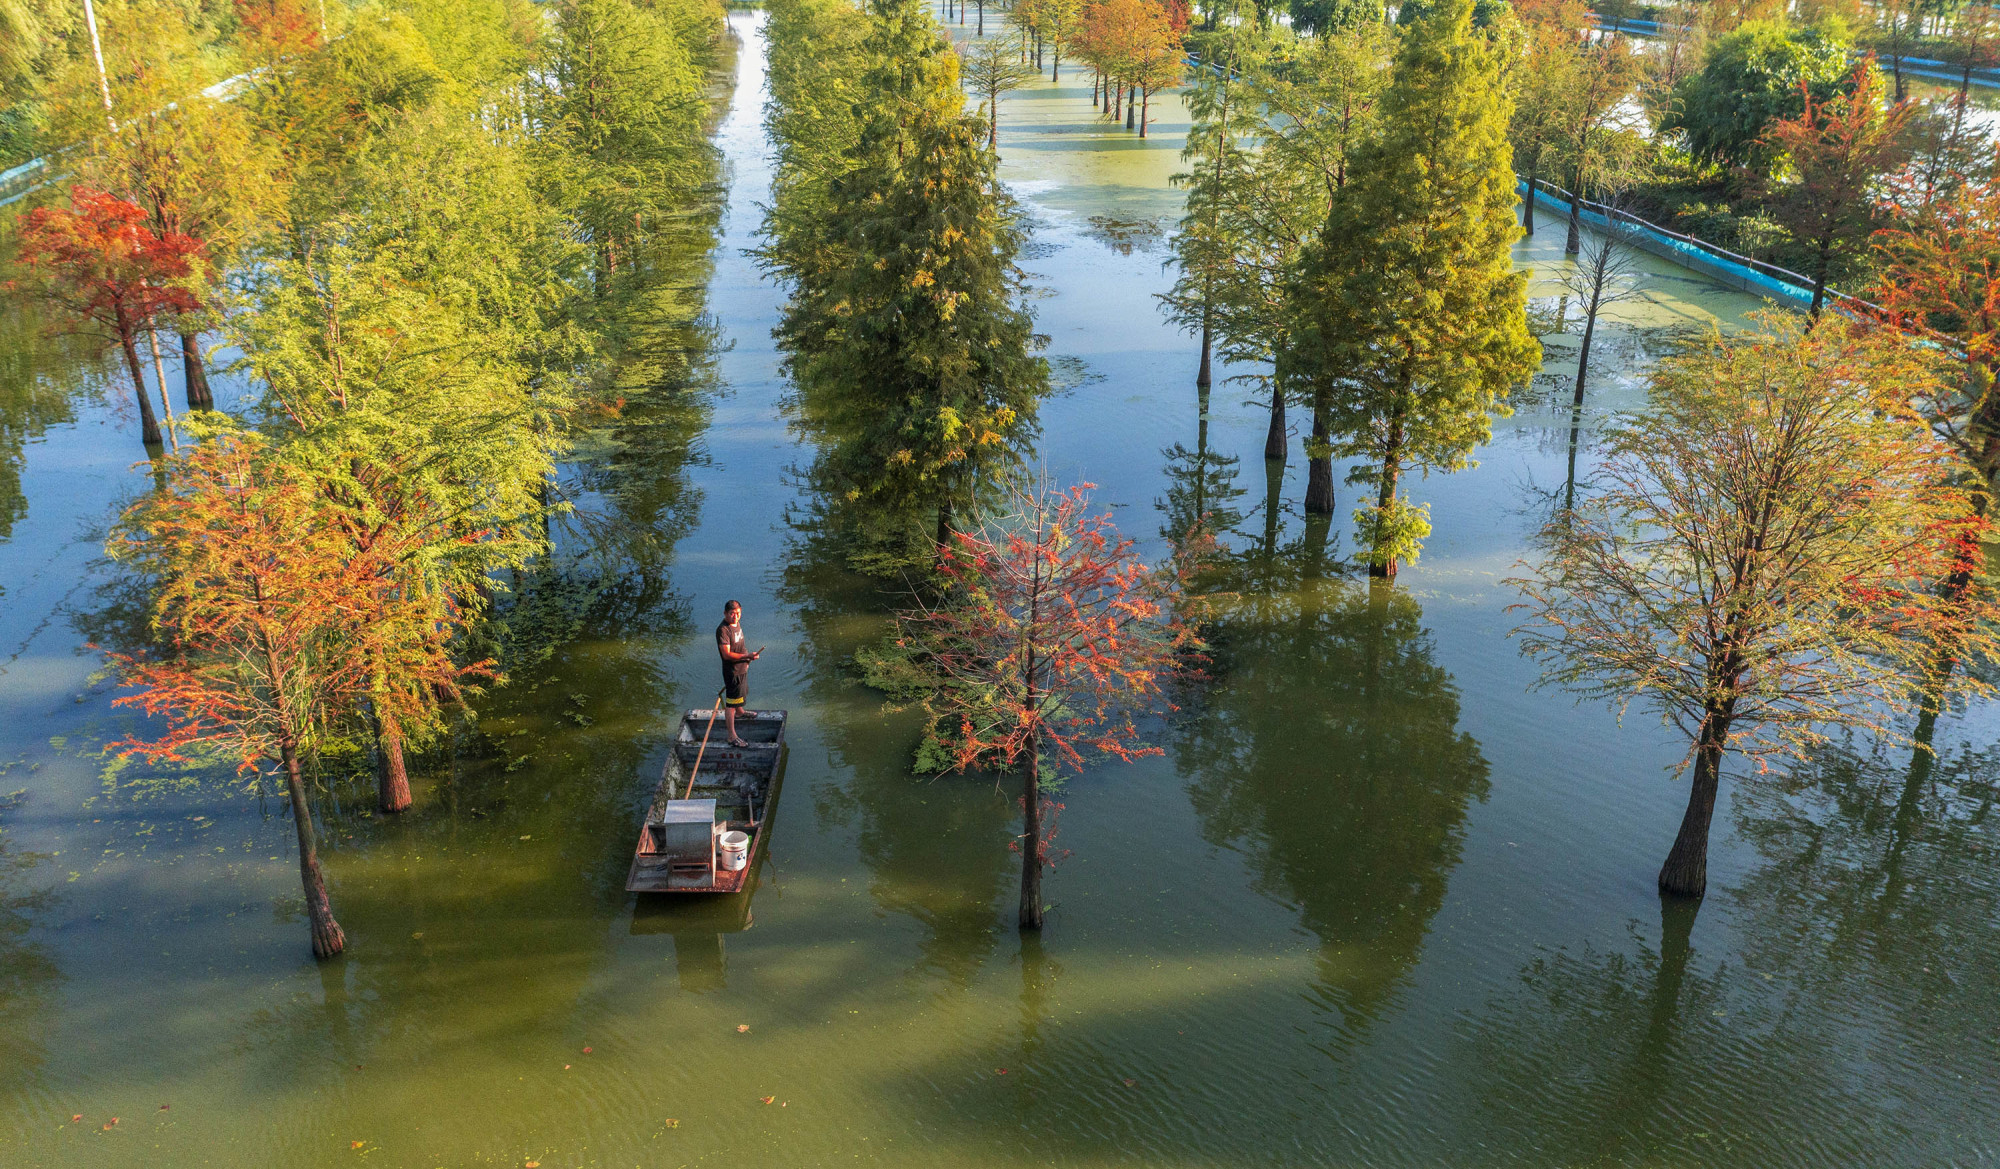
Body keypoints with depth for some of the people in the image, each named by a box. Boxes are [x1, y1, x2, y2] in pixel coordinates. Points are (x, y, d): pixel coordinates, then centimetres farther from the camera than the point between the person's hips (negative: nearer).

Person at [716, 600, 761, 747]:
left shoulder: (737, 624, 2)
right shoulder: (723, 630, -27)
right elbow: (727, 654, -31)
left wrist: (747, 658, 18)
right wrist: (747, 656, -32)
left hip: (742, 668, 10)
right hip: (732, 671, -10)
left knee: (742, 693, 34)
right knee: (731, 703, -4)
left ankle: (740, 711, 61)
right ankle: (732, 737, 1)